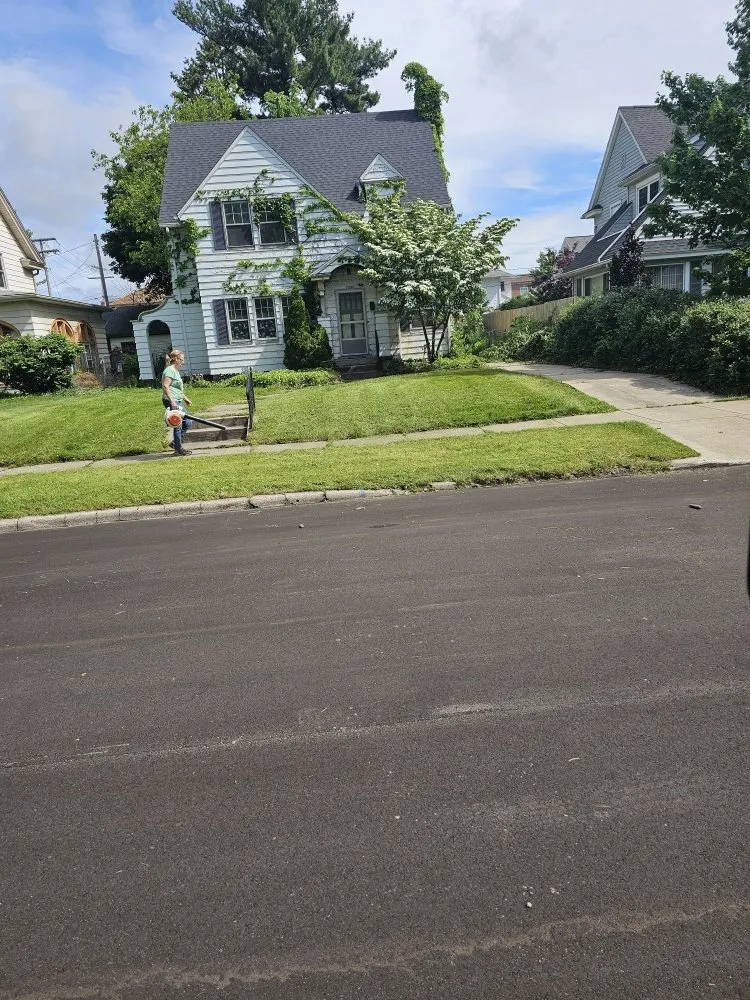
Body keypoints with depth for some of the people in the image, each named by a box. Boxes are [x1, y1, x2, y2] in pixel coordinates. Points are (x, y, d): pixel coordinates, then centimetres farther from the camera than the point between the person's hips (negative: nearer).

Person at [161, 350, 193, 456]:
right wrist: (172, 401, -27)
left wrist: (186, 399, 31)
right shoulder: (170, 370, -13)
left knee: (187, 422, 12)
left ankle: (175, 442, 20)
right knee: (178, 425, -4)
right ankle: (178, 448, 6)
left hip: (177, 401, 11)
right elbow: (165, 386, -23)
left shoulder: (175, 371, 19)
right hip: (171, 401, -11)